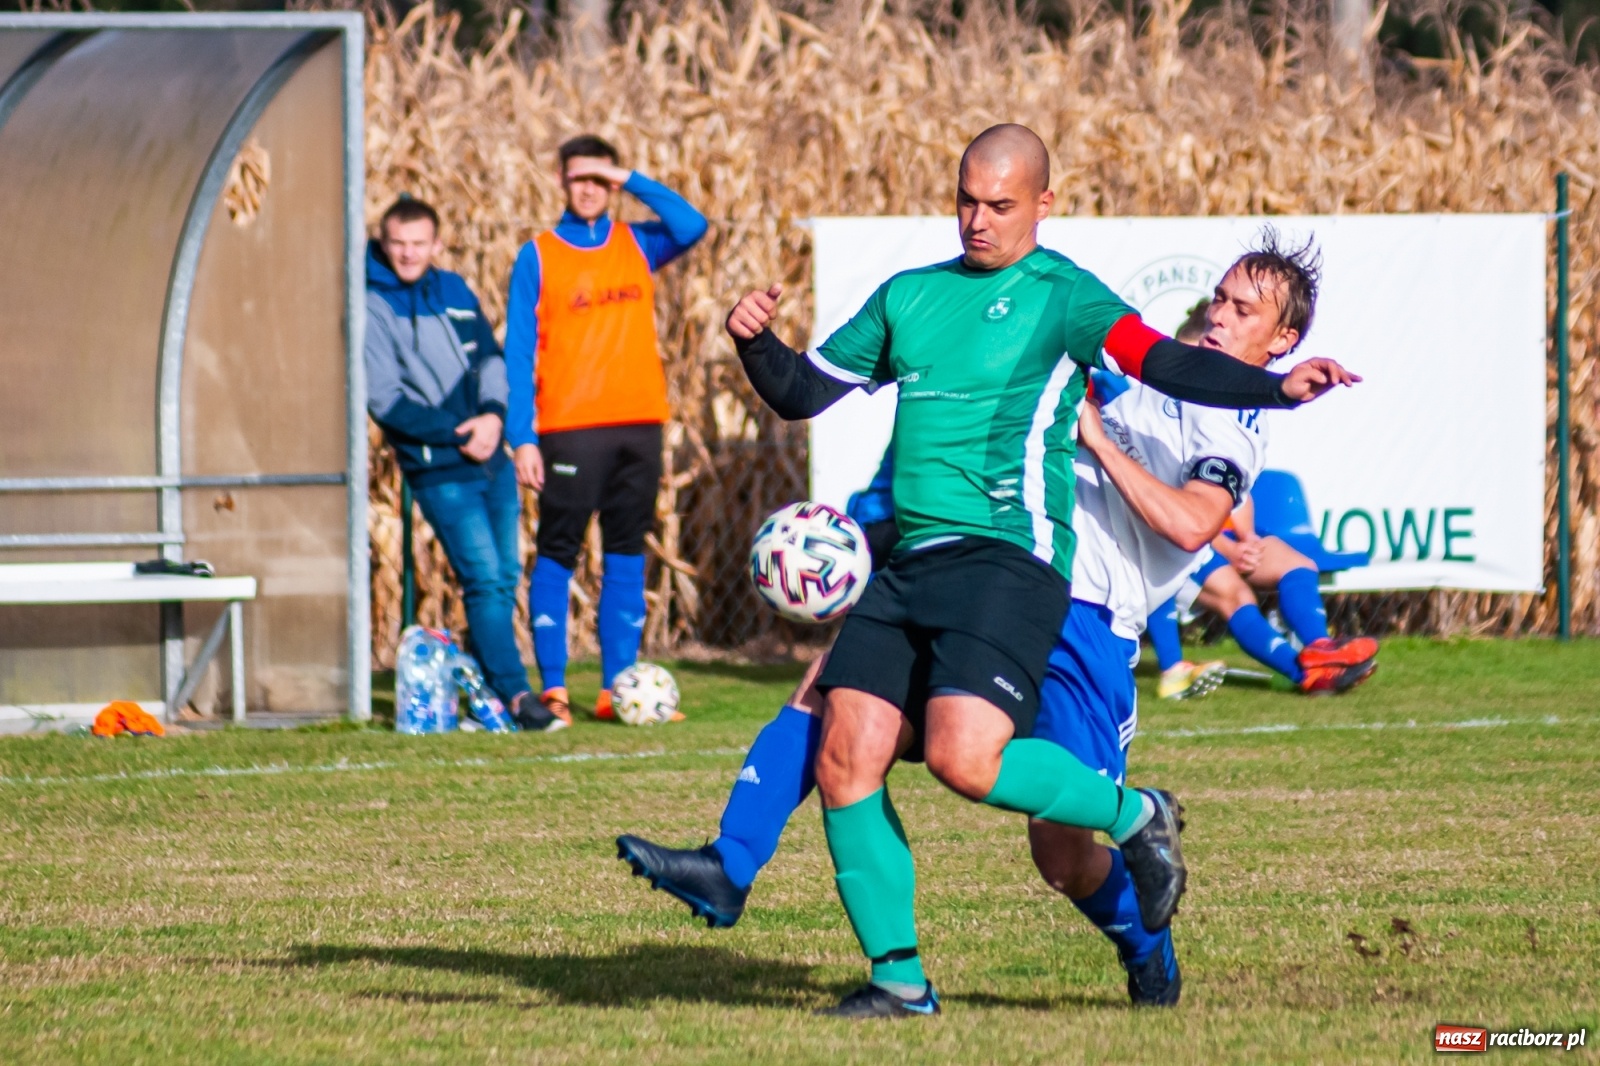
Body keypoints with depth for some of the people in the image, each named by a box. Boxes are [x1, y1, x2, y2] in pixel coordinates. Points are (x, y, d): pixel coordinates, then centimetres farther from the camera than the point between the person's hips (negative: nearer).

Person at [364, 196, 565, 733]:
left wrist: (493, 414, -8)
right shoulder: (372, 307, -6)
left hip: (491, 460, 6)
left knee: (504, 577, 8)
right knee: (485, 578, -13)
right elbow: (386, 401, -10)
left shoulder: (454, 291, 12)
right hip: (439, 471, -6)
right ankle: (515, 694, -14)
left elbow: (491, 360, 13)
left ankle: (482, 683, 18)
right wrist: (457, 432, -14)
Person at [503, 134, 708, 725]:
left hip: (637, 425, 3)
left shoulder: (637, 245, 11)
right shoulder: (538, 256, 3)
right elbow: (518, 351, 0)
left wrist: (632, 181, -7)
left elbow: (691, 226, -9)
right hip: (568, 428, -3)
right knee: (557, 555, -4)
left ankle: (618, 687, 7)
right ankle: (552, 687, -3)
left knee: (627, 558, 5)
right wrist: (521, 438, -8)